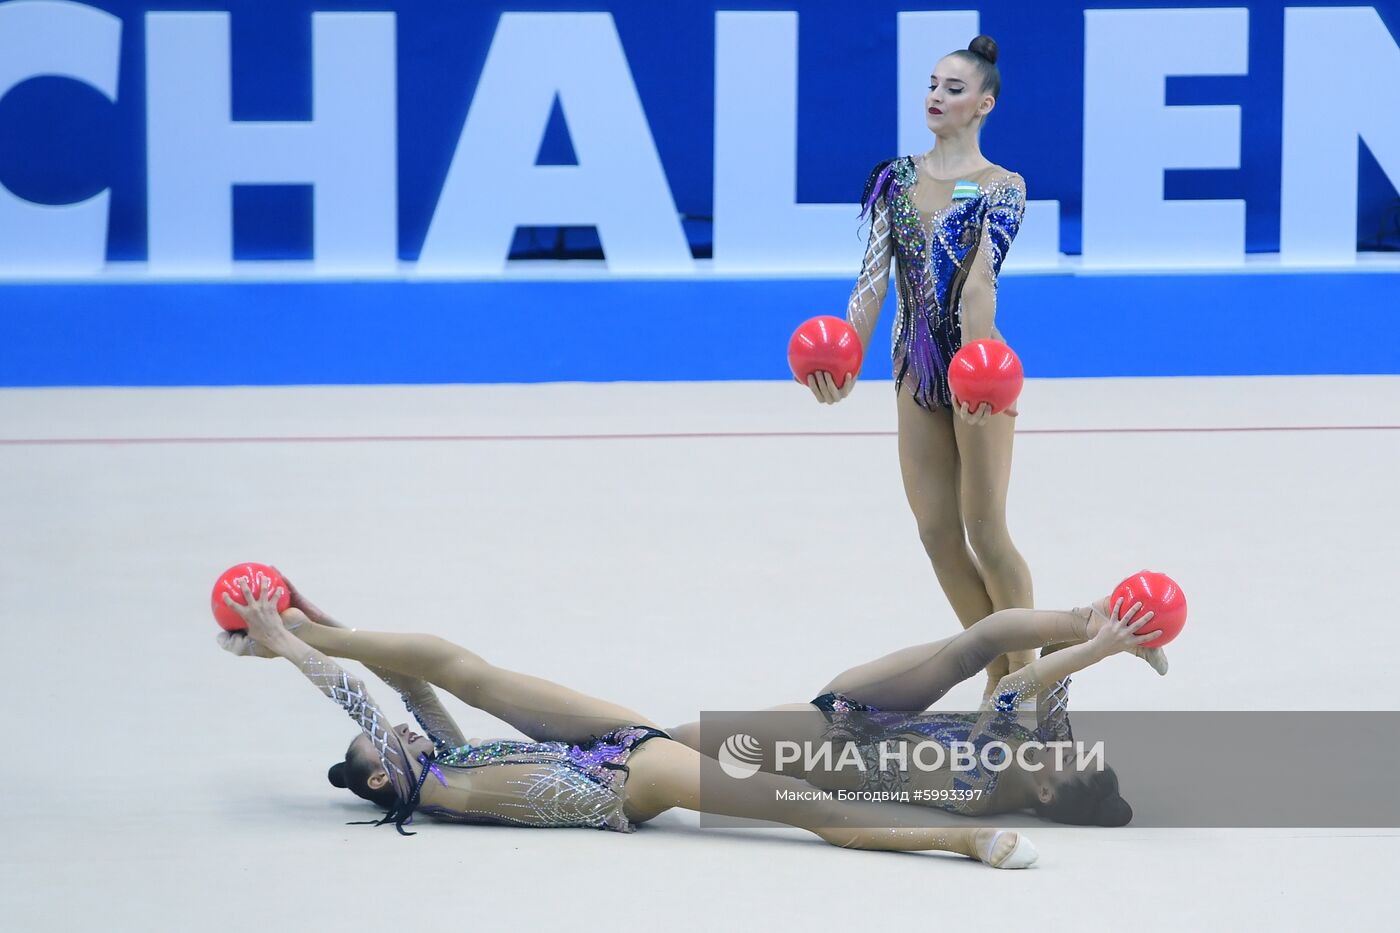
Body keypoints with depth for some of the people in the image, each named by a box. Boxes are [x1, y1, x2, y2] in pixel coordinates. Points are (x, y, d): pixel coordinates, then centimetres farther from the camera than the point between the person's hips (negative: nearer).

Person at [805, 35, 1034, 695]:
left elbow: (980, 282, -23)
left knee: (985, 531, -4)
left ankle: (1026, 677, 8)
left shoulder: (1002, 188, -8)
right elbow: (873, 274, -3)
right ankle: (997, 675, 18)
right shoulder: (897, 178, 6)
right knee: (937, 533, 6)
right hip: (916, 369, 6)